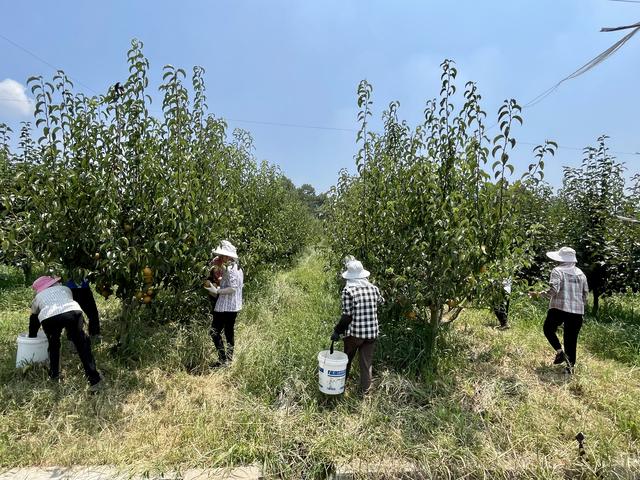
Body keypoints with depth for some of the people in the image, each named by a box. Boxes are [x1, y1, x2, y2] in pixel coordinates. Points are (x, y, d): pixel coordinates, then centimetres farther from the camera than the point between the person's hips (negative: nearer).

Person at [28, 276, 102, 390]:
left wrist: (32, 337, 59)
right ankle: (94, 380, 4)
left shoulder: (38, 297, 35)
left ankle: (54, 375, 40)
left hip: (49, 318, 0)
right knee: (83, 346, 8)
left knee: (53, 345, 30)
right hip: (72, 312, 0)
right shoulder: (65, 288, 36)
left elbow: (33, 320, 45)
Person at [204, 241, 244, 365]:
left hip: (226, 307, -10)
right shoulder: (237, 268, 12)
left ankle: (223, 359, -1)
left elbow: (233, 288, -23)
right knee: (229, 332, 17)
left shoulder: (230, 269, -18)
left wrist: (216, 291, -19)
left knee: (215, 331, -4)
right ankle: (229, 359, 25)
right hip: (234, 306, 10)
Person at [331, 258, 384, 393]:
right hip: (372, 332, 3)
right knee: (367, 361, 15)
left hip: (354, 332, -2)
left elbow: (347, 316, -17)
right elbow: (380, 302, 17)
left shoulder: (348, 290, -15)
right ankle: (365, 388, 24)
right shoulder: (373, 288, -2)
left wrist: (337, 331, -7)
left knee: (347, 358, 20)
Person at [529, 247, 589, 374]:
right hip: (577, 311, 5)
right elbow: (585, 293, 13)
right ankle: (571, 365, 12)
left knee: (548, 329, 16)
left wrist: (540, 294, -7)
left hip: (559, 307, -5)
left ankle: (560, 351, -2)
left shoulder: (557, 271, -8)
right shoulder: (580, 273, 11)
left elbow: (554, 290, -19)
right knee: (571, 337, 10)